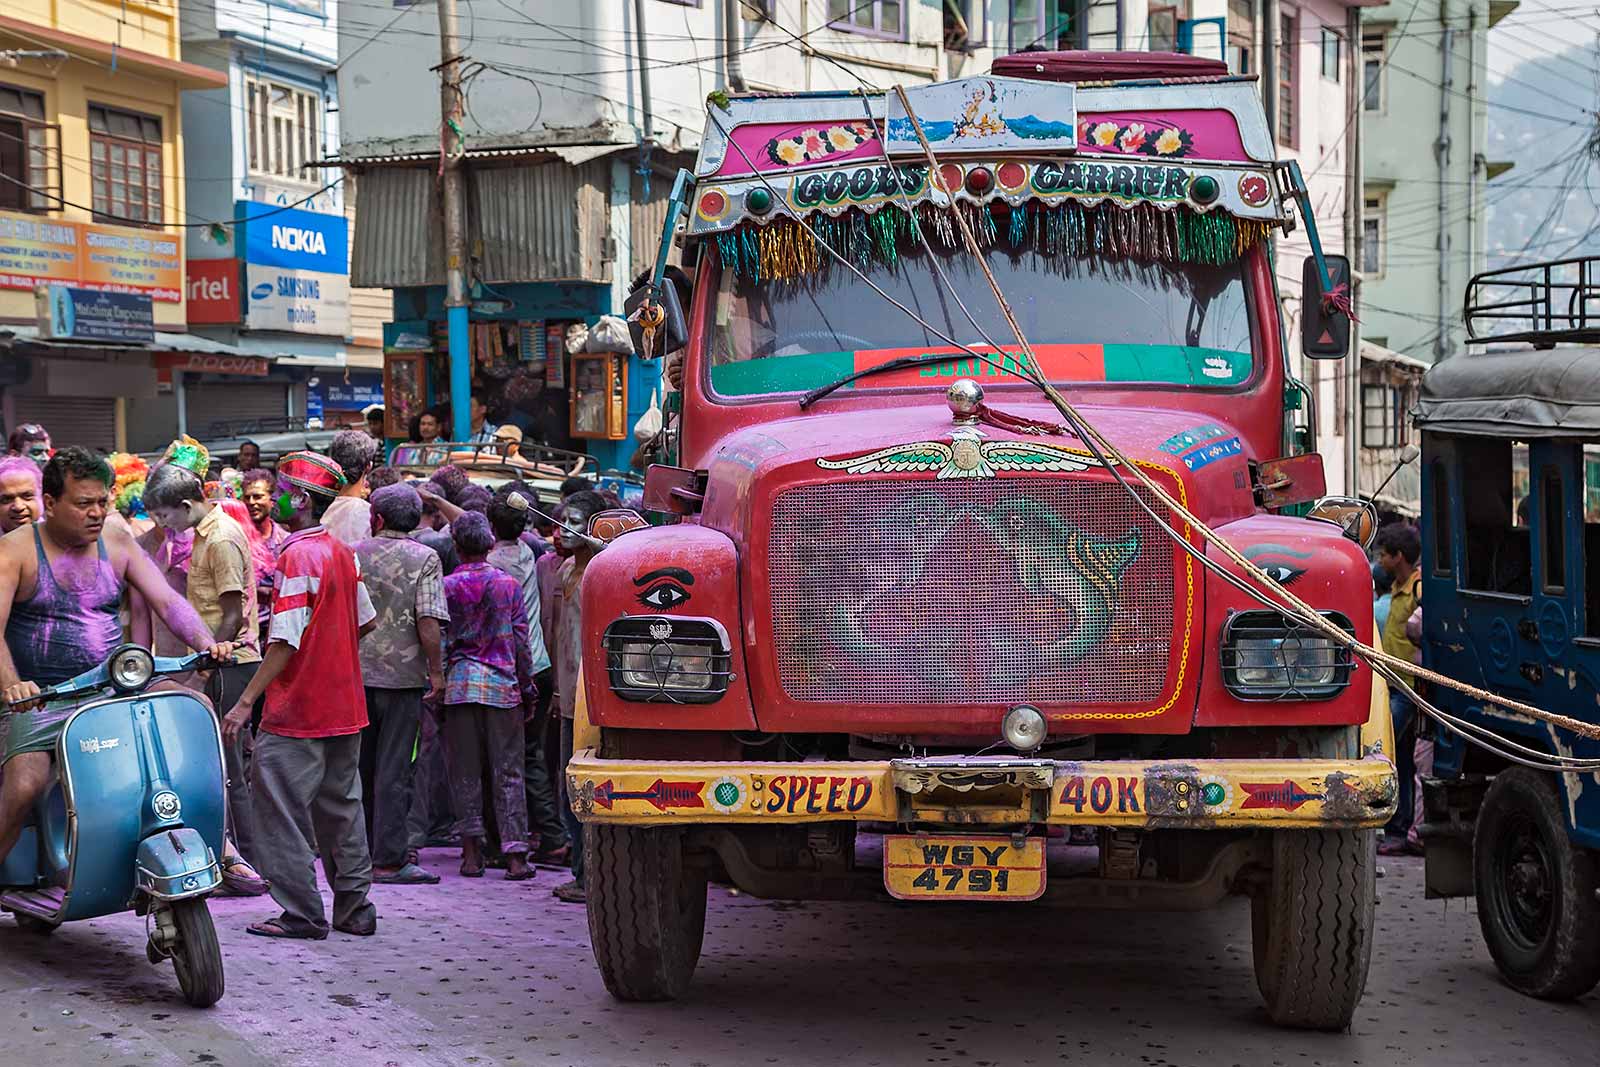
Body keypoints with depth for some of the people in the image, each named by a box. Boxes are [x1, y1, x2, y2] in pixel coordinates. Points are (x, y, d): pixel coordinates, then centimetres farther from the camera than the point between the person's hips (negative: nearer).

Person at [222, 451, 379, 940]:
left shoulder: (297, 556, -16)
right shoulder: (342, 551, 9)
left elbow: (285, 641, -20)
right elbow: (365, 620, 17)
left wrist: (246, 702, -19)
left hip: (297, 713, -8)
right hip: (344, 708, 9)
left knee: (280, 808, -1)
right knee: (341, 808, 14)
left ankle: (302, 913, 0)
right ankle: (354, 909, 18)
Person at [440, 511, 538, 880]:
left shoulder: (446, 587, 0)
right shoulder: (508, 584, 2)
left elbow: (439, 641, 0)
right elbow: (521, 640, 3)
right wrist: (527, 689, 11)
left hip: (460, 684, 0)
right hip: (503, 686, 0)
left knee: (464, 772, 7)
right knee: (508, 772, 3)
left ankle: (471, 852, 4)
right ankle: (514, 855, -1)